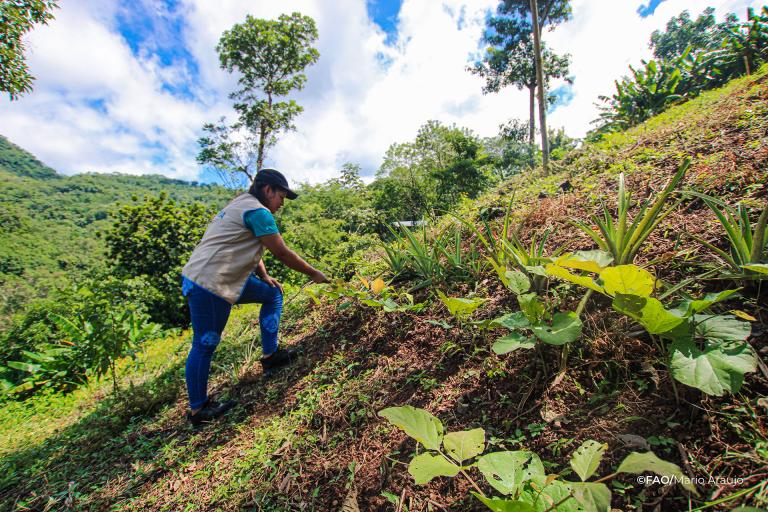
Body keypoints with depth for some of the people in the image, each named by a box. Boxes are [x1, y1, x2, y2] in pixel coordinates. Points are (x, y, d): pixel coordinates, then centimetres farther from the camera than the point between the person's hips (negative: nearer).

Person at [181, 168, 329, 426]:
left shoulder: (242, 205, 17)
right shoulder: (258, 211, -16)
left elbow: (251, 250, 20)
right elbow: (281, 253, -17)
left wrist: (264, 276, 7)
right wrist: (314, 274, -6)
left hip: (226, 278, 10)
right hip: (209, 284, -10)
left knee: (273, 294, 13)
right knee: (205, 345, 2)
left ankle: (270, 356, 15)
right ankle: (197, 409, 19)